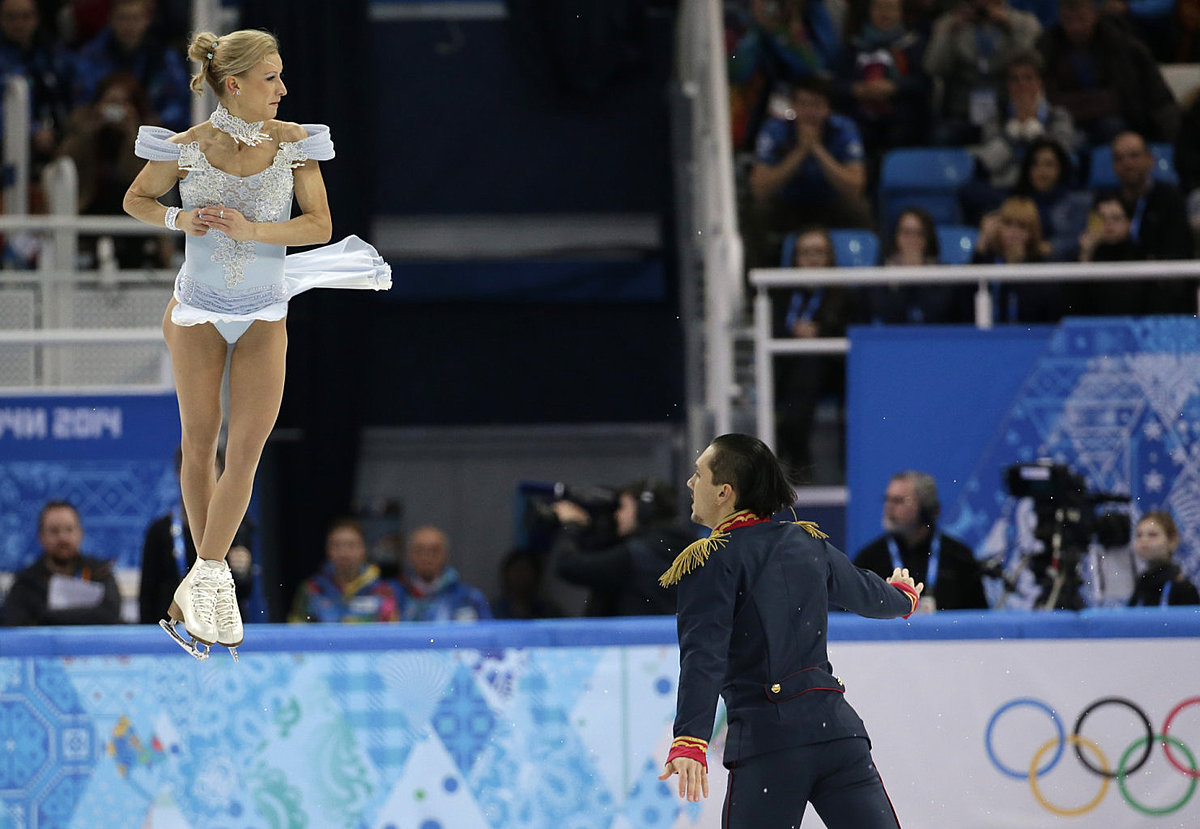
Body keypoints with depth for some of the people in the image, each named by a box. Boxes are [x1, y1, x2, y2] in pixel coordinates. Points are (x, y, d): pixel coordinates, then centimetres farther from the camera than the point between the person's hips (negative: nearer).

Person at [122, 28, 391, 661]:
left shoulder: (293, 143, -8)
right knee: (200, 444, 8)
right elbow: (136, 199, 4)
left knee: (247, 451, -8)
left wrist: (250, 229, -22)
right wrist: (179, 220, -16)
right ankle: (212, 572, 21)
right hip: (199, 312, -1)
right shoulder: (187, 149, -12)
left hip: (263, 316, 1)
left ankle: (205, 575, 2)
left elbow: (320, 225, -9)